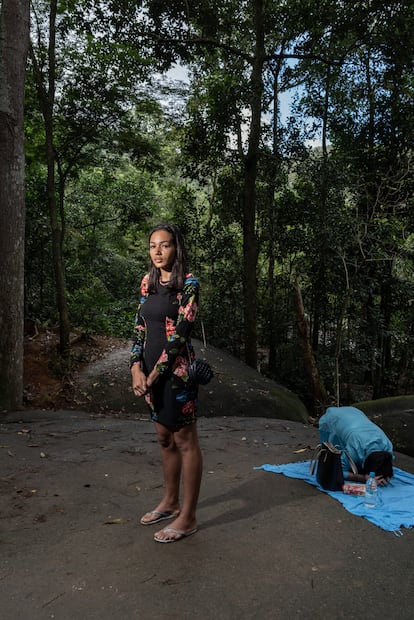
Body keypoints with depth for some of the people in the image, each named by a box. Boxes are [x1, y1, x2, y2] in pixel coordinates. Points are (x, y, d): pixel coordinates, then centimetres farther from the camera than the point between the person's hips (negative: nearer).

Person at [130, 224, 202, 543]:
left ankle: (188, 517, 16)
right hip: (151, 369, 7)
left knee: (184, 440, 3)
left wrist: (154, 374, -15)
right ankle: (170, 501, 36)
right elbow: (140, 327, 8)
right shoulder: (148, 281, 10)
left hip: (176, 369, -7)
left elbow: (180, 332, -16)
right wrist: (137, 369, -4)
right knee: (164, 437, 18)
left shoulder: (189, 283, -11)